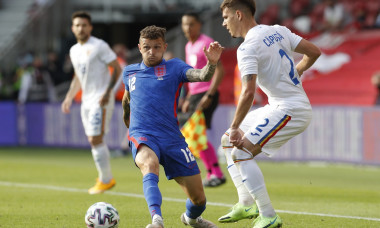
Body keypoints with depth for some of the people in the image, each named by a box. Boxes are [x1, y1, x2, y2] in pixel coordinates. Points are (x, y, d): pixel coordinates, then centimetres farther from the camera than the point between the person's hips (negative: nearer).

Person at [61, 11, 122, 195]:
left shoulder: (99, 46, -11)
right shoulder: (74, 50, 13)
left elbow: (117, 69, -11)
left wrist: (108, 92, -21)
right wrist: (69, 97, 16)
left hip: (101, 100, -8)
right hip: (86, 100, 8)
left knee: (96, 139, -12)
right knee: (94, 141, 8)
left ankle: (105, 180, -4)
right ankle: (106, 178, 17)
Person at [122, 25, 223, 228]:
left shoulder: (174, 67, 5)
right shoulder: (129, 72, 14)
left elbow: (202, 76, -14)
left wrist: (212, 63, -35)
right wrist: (127, 121, 45)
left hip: (172, 139, 1)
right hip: (142, 136, 0)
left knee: (198, 198, 3)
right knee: (149, 164, -38)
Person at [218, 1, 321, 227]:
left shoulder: (247, 48, -17)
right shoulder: (278, 31, 8)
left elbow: (248, 92, -26)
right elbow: (314, 52, 13)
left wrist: (235, 128, -19)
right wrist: (293, 73, 29)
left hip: (288, 110, -10)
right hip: (278, 107, 10)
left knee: (241, 153, -16)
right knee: (228, 141, 16)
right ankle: (247, 204, 16)